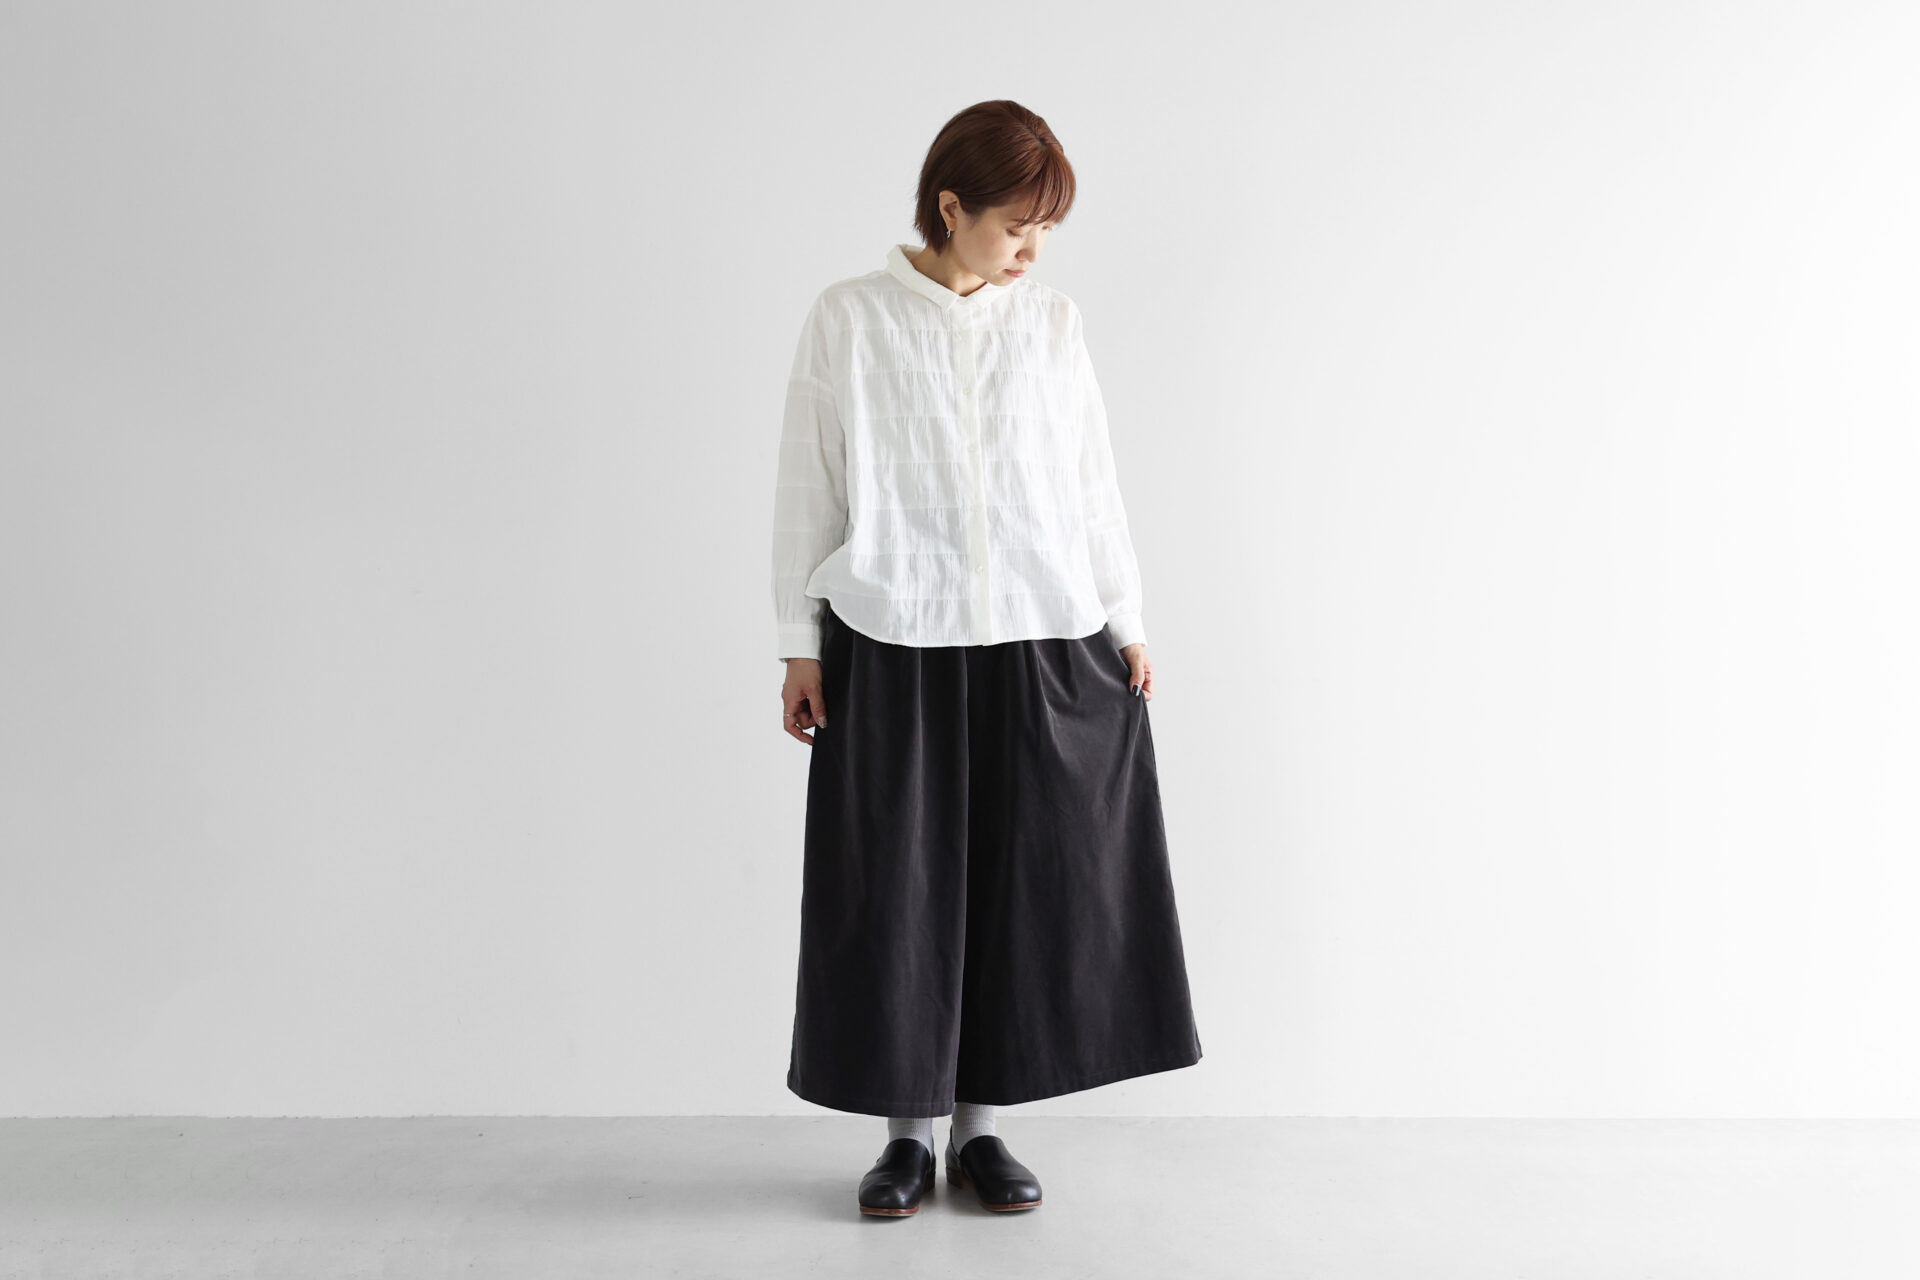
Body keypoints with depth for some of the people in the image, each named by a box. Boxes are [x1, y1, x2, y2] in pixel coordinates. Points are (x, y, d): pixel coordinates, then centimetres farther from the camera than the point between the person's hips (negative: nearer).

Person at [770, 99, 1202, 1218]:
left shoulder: (1053, 321, 7)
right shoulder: (850, 319, 0)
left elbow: (1094, 481, 11)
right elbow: (809, 487, 3)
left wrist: (1125, 621, 8)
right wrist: (800, 643, 1)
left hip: (1042, 650, 2)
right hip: (890, 652, -2)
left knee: (1022, 886, 6)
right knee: (894, 894, 3)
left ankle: (981, 1125, 21)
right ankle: (908, 1133, 18)